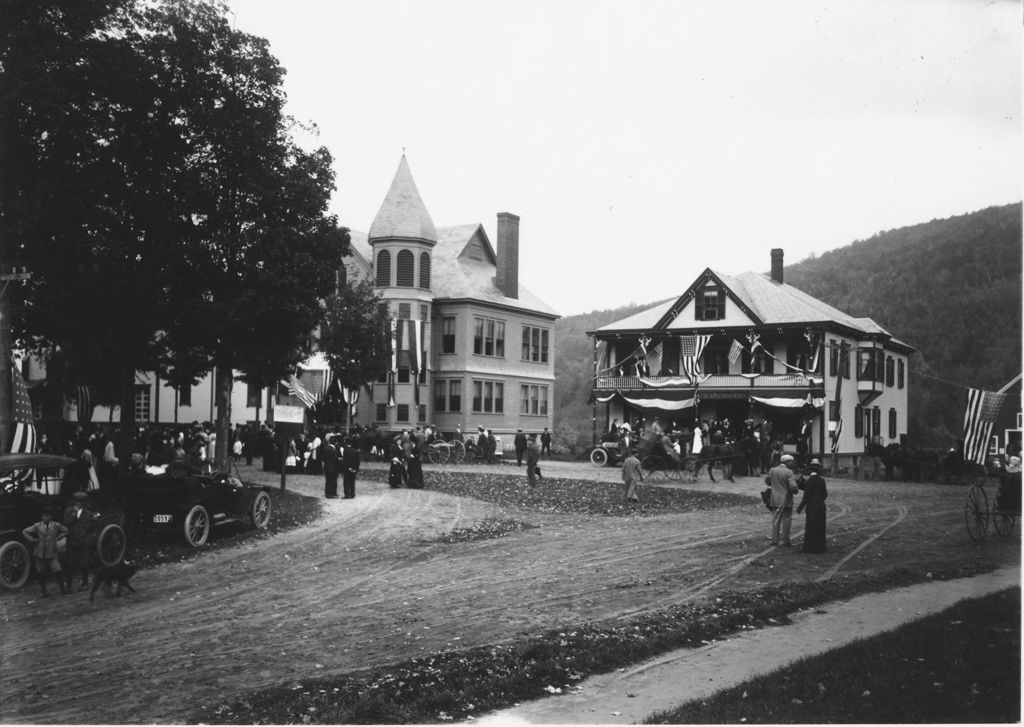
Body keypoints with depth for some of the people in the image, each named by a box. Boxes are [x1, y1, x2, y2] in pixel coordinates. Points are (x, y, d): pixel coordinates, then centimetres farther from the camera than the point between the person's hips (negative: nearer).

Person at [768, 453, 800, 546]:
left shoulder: (772, 470, 1)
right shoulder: (789, 472, -15)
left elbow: (768, 482, 12)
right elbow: (793, 486, -21)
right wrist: (796, 488, 0)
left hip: (775, 500, 4)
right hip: (786, 500, -4)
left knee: (775, 520, 11)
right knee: (786, 521, 6)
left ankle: (774, 540, 10)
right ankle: (785, 541, 10)